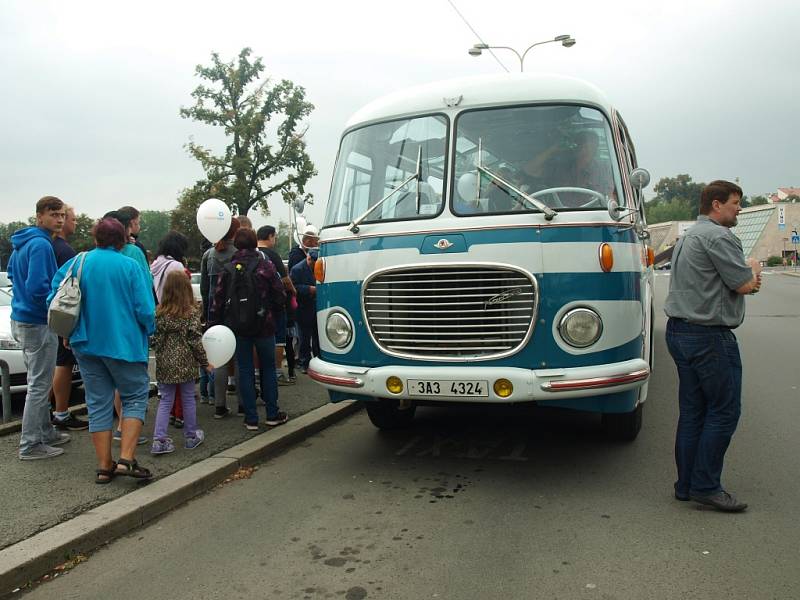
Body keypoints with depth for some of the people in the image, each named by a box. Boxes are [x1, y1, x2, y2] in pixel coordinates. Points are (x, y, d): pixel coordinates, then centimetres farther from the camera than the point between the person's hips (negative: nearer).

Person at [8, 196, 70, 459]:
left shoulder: (21, 243, 13)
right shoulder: (41, 244, -19)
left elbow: (13, 274, 25)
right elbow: (37, 287, -26)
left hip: (21, 319, 10)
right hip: (38, 324, -10)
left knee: (39, 383, 19)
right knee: (39, 385, -1)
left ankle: (46, 433, 30)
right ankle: (31, 445, 7)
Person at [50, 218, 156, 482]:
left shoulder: (76, 263, 1)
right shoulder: (131, 266, -10)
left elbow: (54, 299, 0)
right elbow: (145, 310, -14)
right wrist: (148, 331, 6)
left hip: (86, 344, 4)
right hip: (124, 343, -4)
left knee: (98, 403, 11)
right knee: (135, 396, 8)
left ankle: (104, 466, 14)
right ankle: (126, 458, -6)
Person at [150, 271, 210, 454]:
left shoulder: (158, 313, -2)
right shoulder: (192, 313, -11)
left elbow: (153, 339, -1)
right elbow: (195, 340, -10)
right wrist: (205, 362, -1)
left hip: (164, 365, 2)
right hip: (185, 364, -2)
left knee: (165, 401, 11)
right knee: (188, 399, 12)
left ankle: (159, 439, 5)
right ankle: (191, 436, 25)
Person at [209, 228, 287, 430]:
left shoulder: (228, 269, -1)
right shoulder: (265, 266, -6)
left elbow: (217, 301, -2)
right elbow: (280, 296, -5)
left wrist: (213, 325, 5)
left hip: (238, 328, 2)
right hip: (262, 325, -1)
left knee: (245, 370, 9)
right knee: (268, 368, 13)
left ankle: (251, 418, 11)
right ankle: (272, 414, 18)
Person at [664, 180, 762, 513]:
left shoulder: (687, 237, 20)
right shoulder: (719, 237, -13)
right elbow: (744, 285, -13)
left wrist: (746, 277, 5)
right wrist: (754, 269, 9)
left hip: (680, 331, 10)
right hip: (709, 336, -10)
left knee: (692, 410, 11)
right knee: (724, 410, -1)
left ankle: (687, 485, 17)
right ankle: (705, 486, 3)